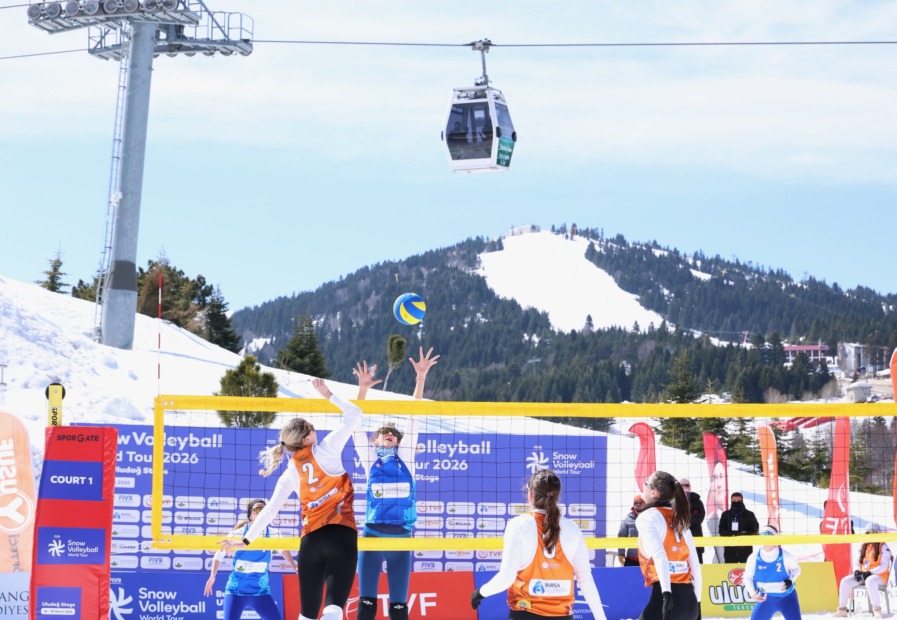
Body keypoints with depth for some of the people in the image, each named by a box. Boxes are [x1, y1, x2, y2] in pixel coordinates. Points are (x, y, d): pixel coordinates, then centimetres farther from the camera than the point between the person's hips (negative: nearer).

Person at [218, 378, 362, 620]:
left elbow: (269, 510, 9)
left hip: (311, 540, 4)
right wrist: (327, 394, 13)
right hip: (342, 535, -4)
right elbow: (354, 414, 3)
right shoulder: (325, 450, 0)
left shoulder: (290, 474, 10)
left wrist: (246, 540, 18)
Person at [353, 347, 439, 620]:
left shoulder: (405, 456, 11)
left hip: (401, 535, 1)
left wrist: (421, 377, 0)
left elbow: (414, 416, 6)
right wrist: (362, 388, -11)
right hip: (372, 535, -1)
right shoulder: (369, 456, 9)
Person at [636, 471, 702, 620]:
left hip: (668, 596, -7)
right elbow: (695, 566, 18)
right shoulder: (680, 519, 19)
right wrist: (696, 602, 23)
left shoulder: (647, 517, -1)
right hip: (689, 599, 7)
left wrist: (666, 593, -26)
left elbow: (659, 555, -17)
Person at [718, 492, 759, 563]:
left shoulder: (749, 515, 4)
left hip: (746, 548, -1)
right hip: (730, 549, 2)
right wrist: (732, 535, -13)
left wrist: (745, 534, -15)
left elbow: (755, 530, 2)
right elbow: (722, 531, 5)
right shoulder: (725, 515, 9)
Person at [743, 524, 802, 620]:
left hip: (787, 597, -2)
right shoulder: (754, 557, -13)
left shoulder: (784, 556, -16)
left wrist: (790, 581, -15)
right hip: (766, 599, 2)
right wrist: (752, 593, -15)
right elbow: (747, 577, 0)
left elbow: (796, 568, 3)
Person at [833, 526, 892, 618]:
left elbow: (884, 566, -12)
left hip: (879, 576, -7)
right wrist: (857, 571, -3)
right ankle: (842, 609, -12)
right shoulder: (864, 547, 17)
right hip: (863, 575, 7)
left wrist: (870, 572, -23)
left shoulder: (883, 547, -3)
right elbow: (858, 562, 20)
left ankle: (877, 610, -40)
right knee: (845, 581, -15)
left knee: (870, 581, -42)